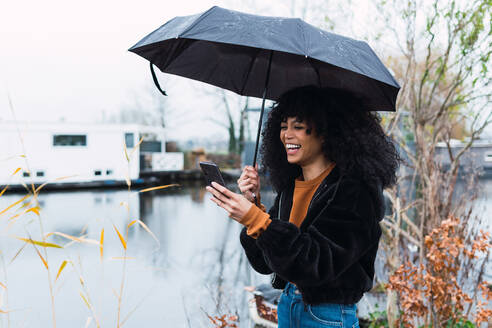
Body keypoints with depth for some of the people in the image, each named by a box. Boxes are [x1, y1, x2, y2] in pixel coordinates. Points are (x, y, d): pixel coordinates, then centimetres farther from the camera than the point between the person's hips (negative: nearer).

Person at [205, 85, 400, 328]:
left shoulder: (353, 190, -18)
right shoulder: (290, 185, 2)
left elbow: (318, 266, -27)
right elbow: (264, 263, 1)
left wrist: (256, 219, -33)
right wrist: (253, 202, -11)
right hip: (287, 307, 6)